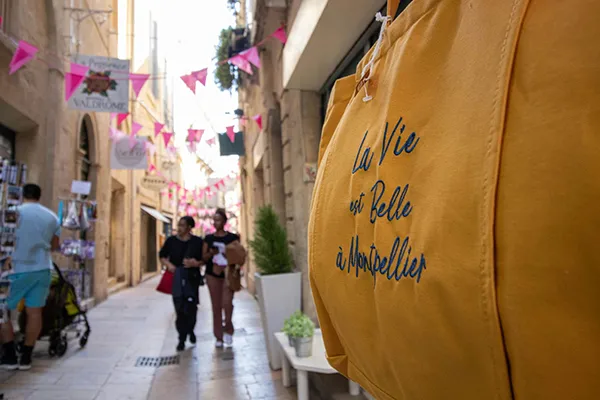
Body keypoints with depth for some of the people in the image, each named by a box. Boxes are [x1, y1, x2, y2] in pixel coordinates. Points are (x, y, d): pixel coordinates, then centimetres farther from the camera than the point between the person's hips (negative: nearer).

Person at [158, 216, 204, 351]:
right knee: (179, 307, 0)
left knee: (191, 306, 2)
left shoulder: (198, 241, -1)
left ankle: (190, 330, 31)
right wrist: (168, 264, -6)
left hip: (192, 277, -1)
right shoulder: (171, 240, 4)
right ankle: (182, 337, 13)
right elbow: (162, 256, 12)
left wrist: (196, 263, -16)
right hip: (176, 277, 1)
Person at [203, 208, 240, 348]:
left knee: (227, 302, -15)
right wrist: (211, 253, -13)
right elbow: (204, 257, 6)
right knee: (216, 306, 7)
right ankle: (219, 336, 18)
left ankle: (228, 329, 11)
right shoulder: (208, 238, 8)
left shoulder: (233, 237, 0)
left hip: (227, 274, -3)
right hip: (212, 275, 3)